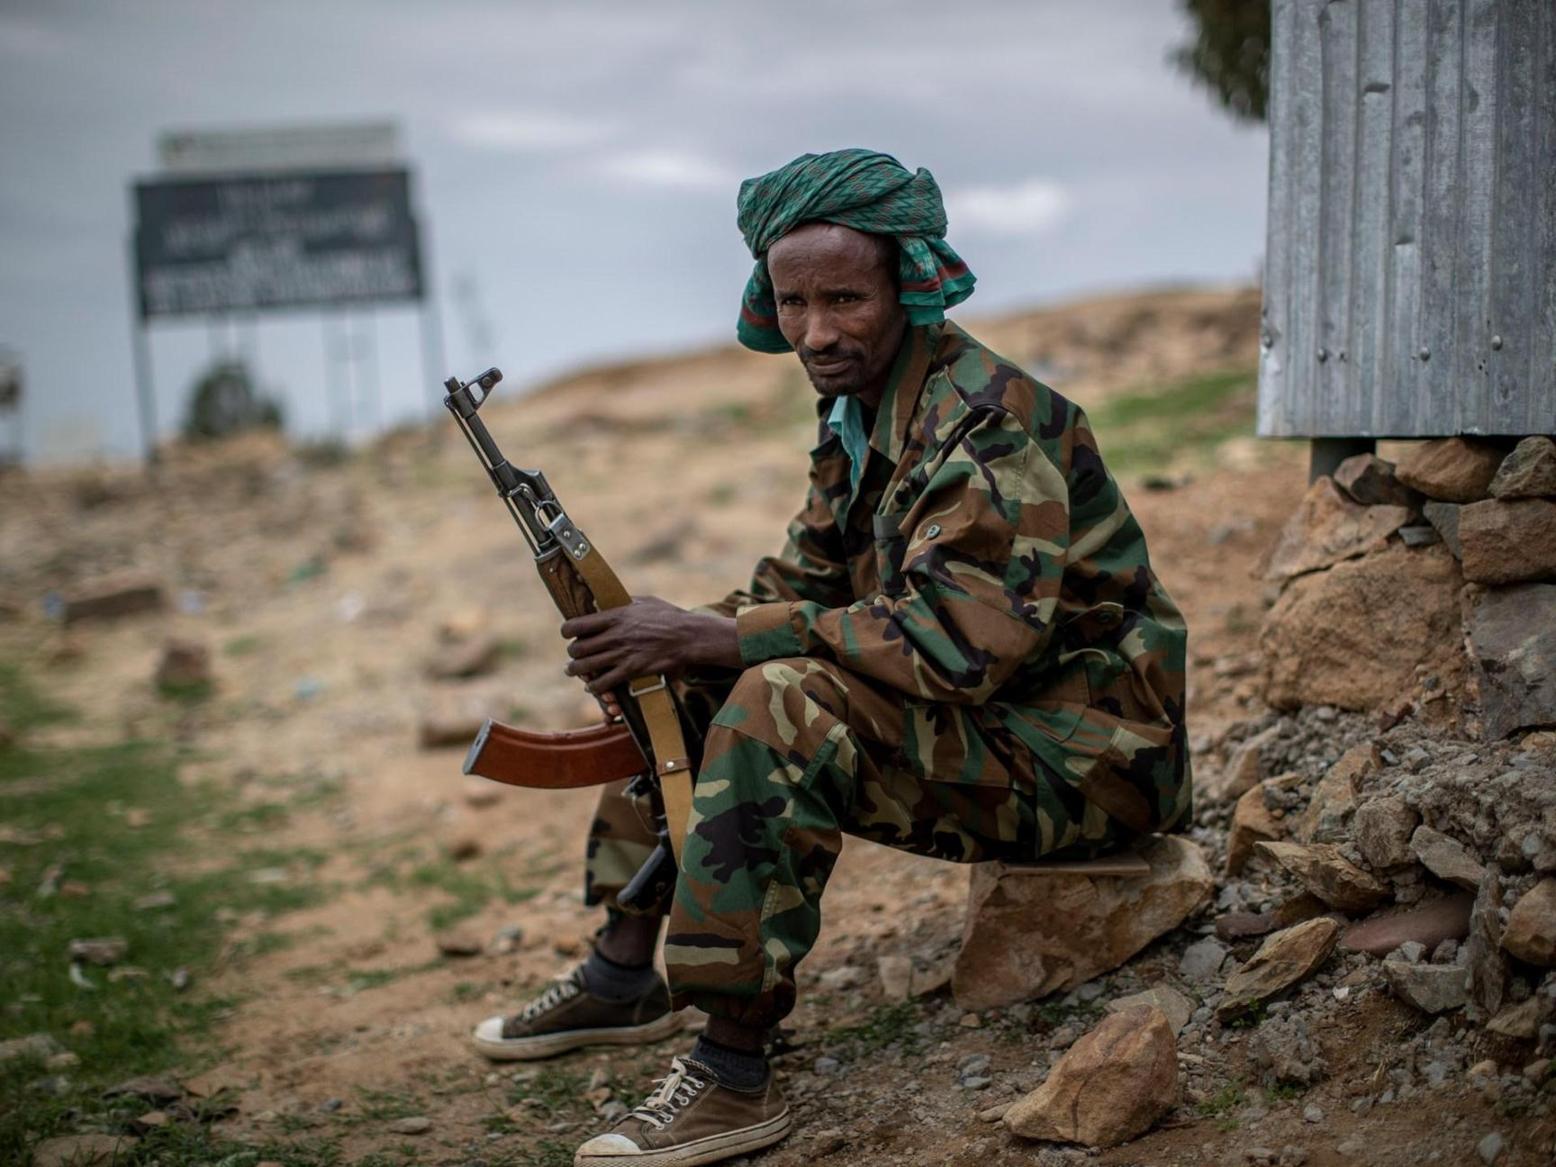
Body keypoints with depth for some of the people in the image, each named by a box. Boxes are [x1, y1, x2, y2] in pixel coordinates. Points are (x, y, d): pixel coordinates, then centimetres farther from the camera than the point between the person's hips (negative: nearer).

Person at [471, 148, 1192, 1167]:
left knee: (783, 707, -30)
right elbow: (810, 582, 13)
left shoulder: (988, 424, -22)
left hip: (1083, 752, -10)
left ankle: (736, 1076, -25)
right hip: (977, 719, 10)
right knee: (683, 683, 10)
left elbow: (958, 637, -33)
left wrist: (713, 636, -29)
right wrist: (677, 635, -8)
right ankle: (626, 975, 15)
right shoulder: (864, 411, 6)